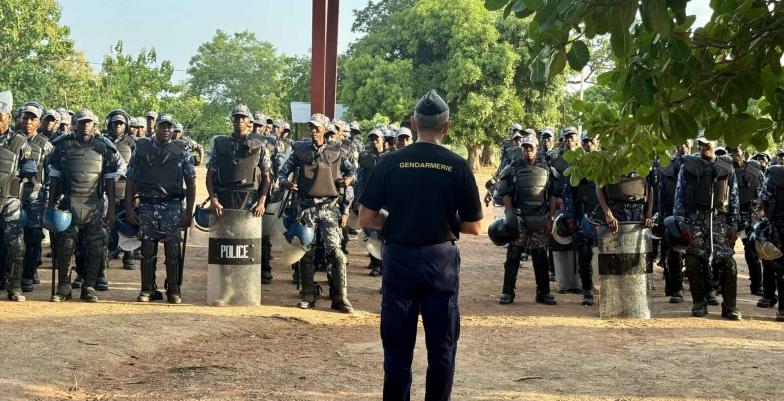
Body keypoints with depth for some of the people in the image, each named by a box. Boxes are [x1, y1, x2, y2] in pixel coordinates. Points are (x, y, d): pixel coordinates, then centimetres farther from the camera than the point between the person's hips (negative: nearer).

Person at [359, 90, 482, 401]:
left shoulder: (390, 162, -5)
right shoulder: (458, 166, -5)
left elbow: (366, 219, -3)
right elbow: (473, 226, -1)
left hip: (399, 258, 1)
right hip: (441, 260, 0)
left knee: (398, 346, 8)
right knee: (442, 346, 10)